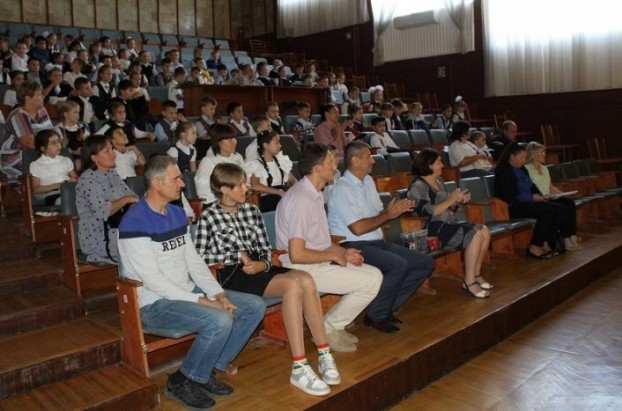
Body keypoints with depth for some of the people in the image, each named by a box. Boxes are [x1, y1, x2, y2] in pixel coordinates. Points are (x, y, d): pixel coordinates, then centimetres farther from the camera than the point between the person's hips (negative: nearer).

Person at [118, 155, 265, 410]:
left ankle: (209, 369, 8)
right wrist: (200, 300, -20)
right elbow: (153, 280, -21)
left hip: (188, 291, 9)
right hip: (156, 302, -8)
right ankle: (182, 381, -6)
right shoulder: (135, 223, -17)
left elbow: (194, 261, 8)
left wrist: (218, 293, -5)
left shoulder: (177, 213, 9)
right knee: (220, 321, -32)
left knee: (255, 306, 0)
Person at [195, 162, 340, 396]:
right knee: (293, 285, -31)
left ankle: (324, 354, -20)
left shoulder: (251, 211, 15)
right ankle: (299, 368, -30)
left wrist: (261, 264, -10)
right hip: (233, 275, -5)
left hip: (259, 267, 5)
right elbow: (200, 256, -4)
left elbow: (266, 250, 12)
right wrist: (239, 255, -7)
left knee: (305, 279, -26)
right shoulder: (209, 216, 1)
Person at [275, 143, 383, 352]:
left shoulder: (314, 193, 10)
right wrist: (334, 255, -13)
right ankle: (328, 329, 3)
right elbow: (297, 254, -26)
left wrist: (343, 252, 3)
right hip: (303, 269, -10)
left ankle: (334, 326, 11)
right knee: (371, 281, -12)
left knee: (375, 274, 4)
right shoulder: (301, 199, -22)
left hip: (320, 262, 10)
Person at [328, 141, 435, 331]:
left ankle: (388, 307, 7)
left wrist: (396, 209, -2)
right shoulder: (342, 188, -13)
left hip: (378, 243, 9)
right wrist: (389, 214, -12)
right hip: (355, 247, -9)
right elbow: (358, 228, -20)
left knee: (426, 263, 0)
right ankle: (377, 315, -9)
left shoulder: (368, 181, 14)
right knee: (399, 265, -31)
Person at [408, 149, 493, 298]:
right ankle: (469, 282, -18)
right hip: (433, 229, -9)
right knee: (476, 235, -23)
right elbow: (427, 213, -23)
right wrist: (451, 199, -17)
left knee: (485, 231, -8)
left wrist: (458, 201, 2)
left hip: (448, 224, 9)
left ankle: (476, 274, 2)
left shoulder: (438, 181, 17)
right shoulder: (418, 186, -11)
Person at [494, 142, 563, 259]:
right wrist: (531, 197, -15)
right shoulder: (503, 171, -10)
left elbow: (532, 186, 25)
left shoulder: (522, 169, 18)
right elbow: (508, 196, -18)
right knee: (547, 210, -24)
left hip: (527, 202, 9)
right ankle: (534, 247, -18)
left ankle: (547, 244, -10)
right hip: (513, 207, -9)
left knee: (555, 209, -13)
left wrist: (539, 195, 3)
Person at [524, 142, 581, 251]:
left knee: (570, 203, -18)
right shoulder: (527, 169, -5)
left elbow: (551, 187, 24)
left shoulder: (544, 168, 22)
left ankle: (573, 236, -23)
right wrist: (542, 197, -22)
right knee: (561, 208, -28)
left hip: (548, 199, 8)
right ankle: (567, 240, -23)